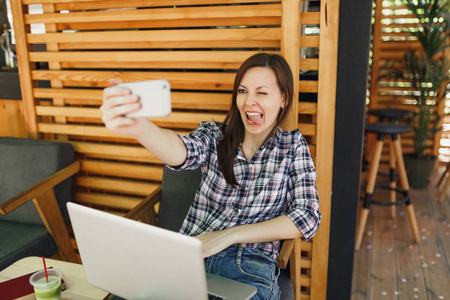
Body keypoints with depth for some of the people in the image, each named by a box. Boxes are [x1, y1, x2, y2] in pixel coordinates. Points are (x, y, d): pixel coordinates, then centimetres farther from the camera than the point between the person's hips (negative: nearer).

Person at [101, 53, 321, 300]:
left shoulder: (293, 147, 6)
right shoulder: (215, 136, 6)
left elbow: (307, 219, -3)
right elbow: (182, 152, -18)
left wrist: (229, 235, -9)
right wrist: (138, 128, -42)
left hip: (249, 270, -1)